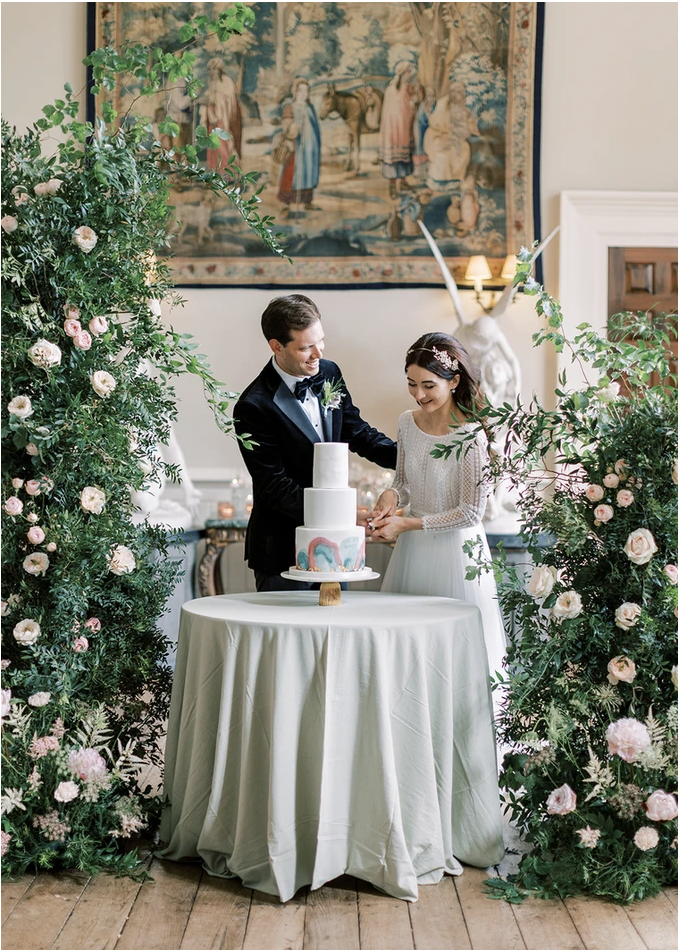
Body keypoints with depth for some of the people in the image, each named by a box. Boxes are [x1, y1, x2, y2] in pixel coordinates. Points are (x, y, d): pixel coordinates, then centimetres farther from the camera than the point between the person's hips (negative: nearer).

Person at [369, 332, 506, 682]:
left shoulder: (472, 436, -19)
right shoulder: (407, 422, 1)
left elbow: (470, 512, -15)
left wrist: (408, 524, -15)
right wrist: (392, 496, -8)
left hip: (455, 548, -6)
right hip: (411, 549, 6)